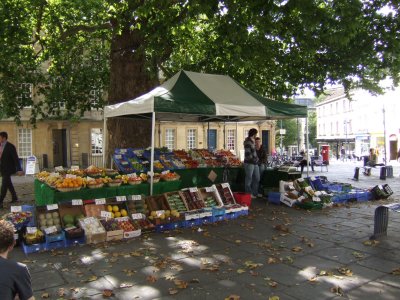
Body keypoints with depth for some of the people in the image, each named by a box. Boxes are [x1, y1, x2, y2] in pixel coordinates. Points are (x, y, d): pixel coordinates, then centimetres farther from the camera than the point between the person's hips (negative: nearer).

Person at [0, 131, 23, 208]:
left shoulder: (10, 146, -14)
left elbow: (16, 158, -16)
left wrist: (19, 169, -20)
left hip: (8, 169, -7)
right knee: (8, 184, 15)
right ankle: (14, 197, 26)